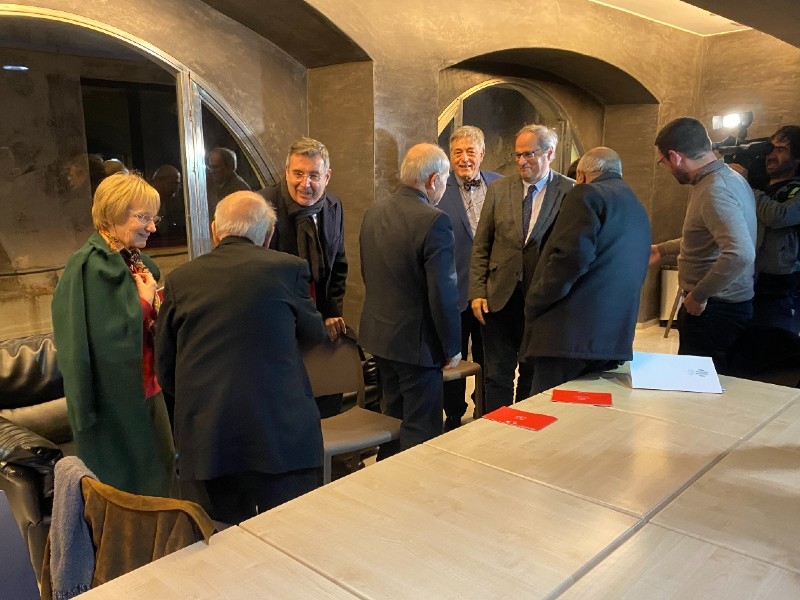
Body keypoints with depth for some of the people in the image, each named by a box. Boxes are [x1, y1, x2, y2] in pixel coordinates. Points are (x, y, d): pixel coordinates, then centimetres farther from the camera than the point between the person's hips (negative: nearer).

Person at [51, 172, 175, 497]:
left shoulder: (138, 262, 7)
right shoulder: (91, 267, -19)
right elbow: (109, 339, -24)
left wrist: (159, 304, -5)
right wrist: (145, 301, -14)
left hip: (147, 388, 8)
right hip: (115, 400, -8)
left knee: (162, 471, 18)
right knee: (129, 489, 8)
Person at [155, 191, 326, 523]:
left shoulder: (180, 279, 4)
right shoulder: (288, 268, -3)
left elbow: (164, 370, 10)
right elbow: (314, 333, 13)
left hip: (203, 440, 3)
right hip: (280, 432, -2)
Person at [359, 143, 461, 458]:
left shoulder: (373, 211, 3)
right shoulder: (434, 221, -21)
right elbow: (443, 292, -21)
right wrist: (452, 346, -9)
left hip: (379, 334, 8)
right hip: (417, 340, -8)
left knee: (393, 415, 25)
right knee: (420, 430, 7)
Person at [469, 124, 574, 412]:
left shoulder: (571, 192, -4)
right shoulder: (498, 189, 4)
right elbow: (481, 246, 6)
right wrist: (477, 291, -1)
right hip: (500, 298, 2)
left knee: (534, 376, 13)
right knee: (497, 376, 8)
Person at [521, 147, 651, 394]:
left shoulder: (587, 195, -5)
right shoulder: (638, 209, 22)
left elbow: (571, 257, -18)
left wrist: (534, 304, -9)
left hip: (570, 332, -9)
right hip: (615, 335, 9)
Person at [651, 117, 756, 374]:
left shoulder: (715, 190, -23)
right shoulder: (726, 177, 11)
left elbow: (740, 254, -35)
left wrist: (698, 295, -24)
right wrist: (663, 249, 31)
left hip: (714, 309, -10)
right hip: (721, 304, 10)